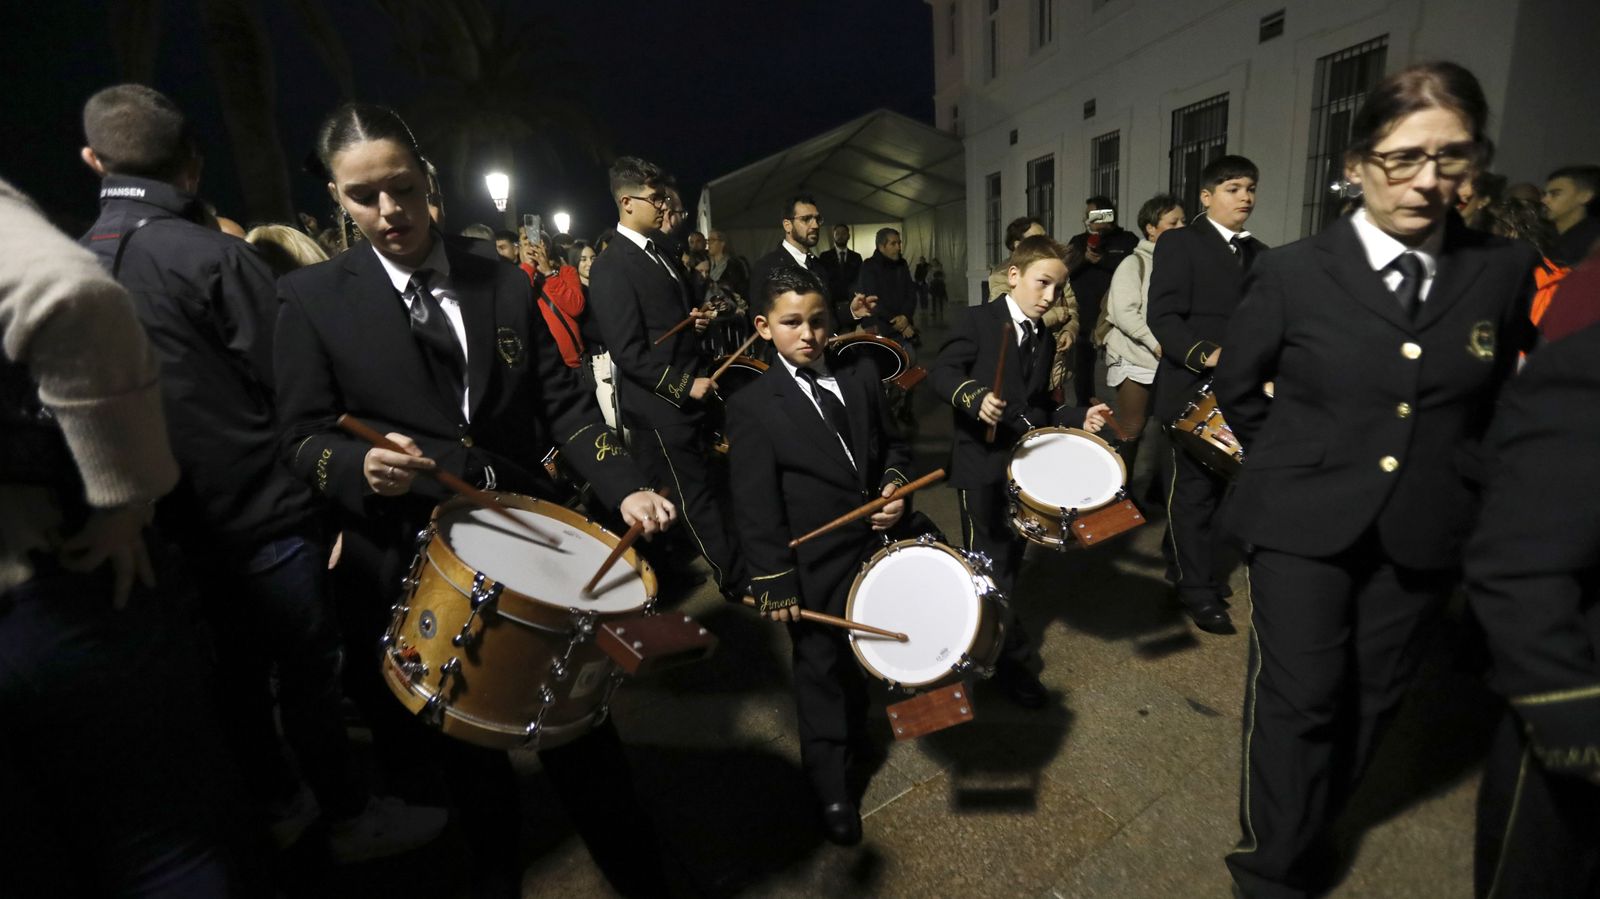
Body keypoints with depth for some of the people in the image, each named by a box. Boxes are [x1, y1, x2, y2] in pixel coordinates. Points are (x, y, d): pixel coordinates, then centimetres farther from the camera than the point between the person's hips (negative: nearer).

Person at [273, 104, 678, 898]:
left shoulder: (506, 283, 6)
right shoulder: (312, 298, 0)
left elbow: (562, 403, 1)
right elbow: (303, 440, -1)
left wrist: (625, 487, -13)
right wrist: (362, 465, -25)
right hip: (410, 564, 0)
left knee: (578, 724, 10)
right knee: (468, 749, 19)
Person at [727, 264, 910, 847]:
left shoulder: (860, 378, 2)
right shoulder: (752, 406, -14)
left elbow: (893, 445, 12)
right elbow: (756, 507, -15)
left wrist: (894, 484, -8)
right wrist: (775, 583, -16)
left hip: (876, 545, 5)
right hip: (815, 568, -5)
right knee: (822, 668, 13)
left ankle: (856, 732, 54)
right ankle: (831, 785, 36)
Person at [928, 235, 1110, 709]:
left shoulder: (1045, 339, 14)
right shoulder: (978, 320, -6)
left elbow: (1040, 407, 16)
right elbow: (941, 372, -14)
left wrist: (1078, 418, 2)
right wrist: (974, 397, -30)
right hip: (982, 462, -7)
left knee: (1011, 557, 16)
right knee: (990, 562, -1)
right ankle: (1014, 658, 13)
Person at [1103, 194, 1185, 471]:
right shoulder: (1135, 263, -5)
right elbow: (1124, 313, -16)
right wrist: (1157, 344, -23)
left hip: (1169, 361, 6)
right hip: (1135, 360, -6)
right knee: (1130, 430, -1)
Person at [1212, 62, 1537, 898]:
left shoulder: (1505, 269, 0)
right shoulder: (1292, 272, -8)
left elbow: (1498, 396, 13)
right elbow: (1237, 386, 3)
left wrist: (1460, 476, 8)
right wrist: (1294, 463, 5)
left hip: (1425, 527, 4)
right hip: (1304, 520, -3)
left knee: (1372, 693, 15)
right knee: (1298, 695, 0)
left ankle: (1314, 830, 38)